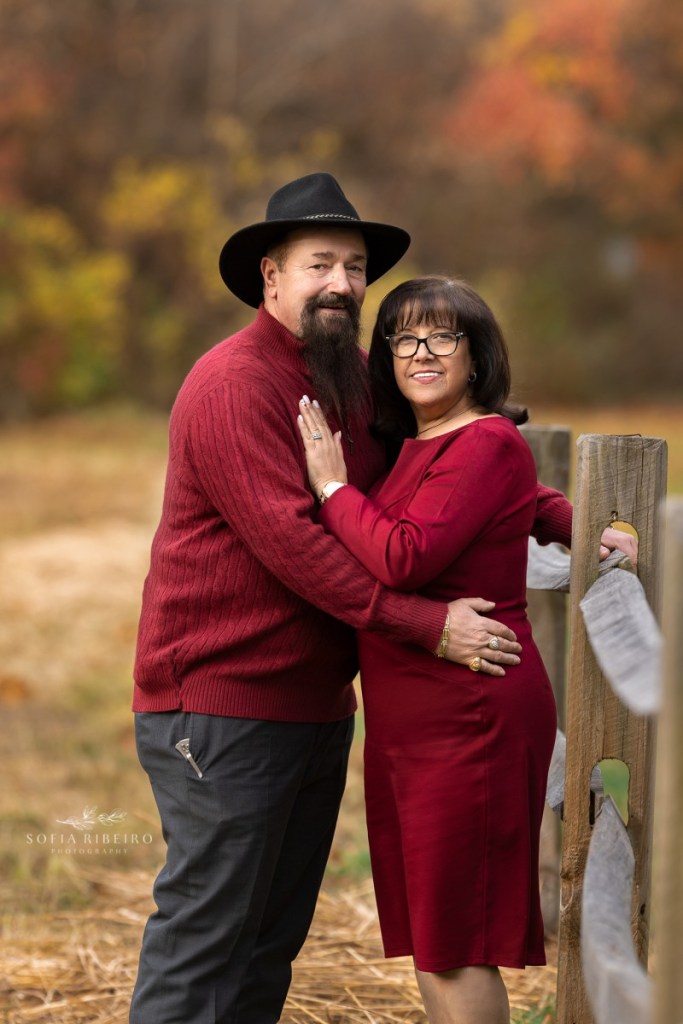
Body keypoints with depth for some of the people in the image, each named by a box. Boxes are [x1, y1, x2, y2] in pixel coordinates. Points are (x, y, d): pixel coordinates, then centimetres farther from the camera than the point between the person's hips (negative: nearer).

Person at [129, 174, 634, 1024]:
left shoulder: (357, 382, 11)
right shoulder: (233, 385, -16)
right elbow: (285, 538, -24)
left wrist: (564, 521, 0)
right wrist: (428, 626, -26)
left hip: (316, 703, 9)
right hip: (222, 706, -9)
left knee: (275, 933, 15)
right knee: (204, 931, -5)